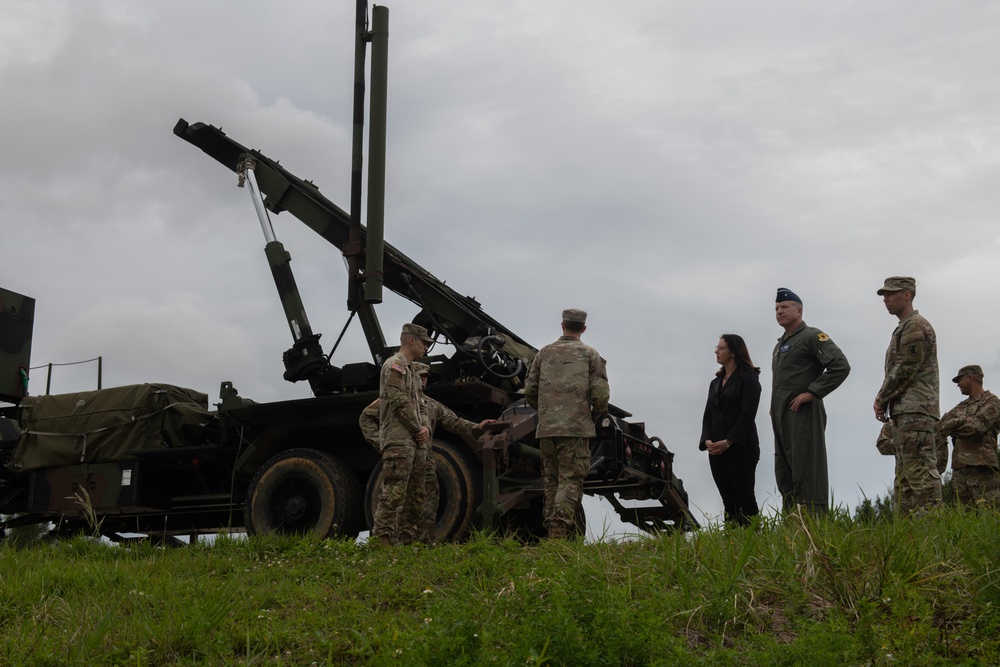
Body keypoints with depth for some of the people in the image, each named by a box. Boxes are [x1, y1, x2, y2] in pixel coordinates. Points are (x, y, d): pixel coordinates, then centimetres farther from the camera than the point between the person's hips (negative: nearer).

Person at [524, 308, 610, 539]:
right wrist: (595, 416, 14)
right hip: (576, 427, -4)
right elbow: (600, 393, -4)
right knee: (571, 479, -6)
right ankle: (560, 528, -21)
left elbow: (529, 389, 11)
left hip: (546, 427, 4)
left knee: (551, 479, 12)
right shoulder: (589, 354, 3)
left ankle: (551, 527, 10)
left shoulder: (544, 353, 12)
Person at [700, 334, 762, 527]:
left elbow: (747, 414, -11)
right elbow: (708, 415, 13)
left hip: (741, 447, -6)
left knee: (745, 497, -7)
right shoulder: (715, 383, 19)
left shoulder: (748, 378, -2)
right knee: (728, 501, 5)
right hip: (717, 450, 7)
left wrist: (728, 442, -17)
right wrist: (707, 441, -5)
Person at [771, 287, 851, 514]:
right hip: (782, 418, 9)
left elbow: (841, 366, -15)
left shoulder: (812, 336, -3)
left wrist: (812, 393, -16)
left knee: (807, 475, -11)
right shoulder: (780, 345, 23)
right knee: (784, 477, 8)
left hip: (803, 415, -9)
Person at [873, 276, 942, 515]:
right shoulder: (903, 329, 24)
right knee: (904, 473, 9)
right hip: (904, 411, 11)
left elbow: (905, 370, -15)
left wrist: (882, 398, -6)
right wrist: (885, 400, 9)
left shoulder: (916, 326, -8)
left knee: (920, 469, -16)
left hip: (915, 410, -11)